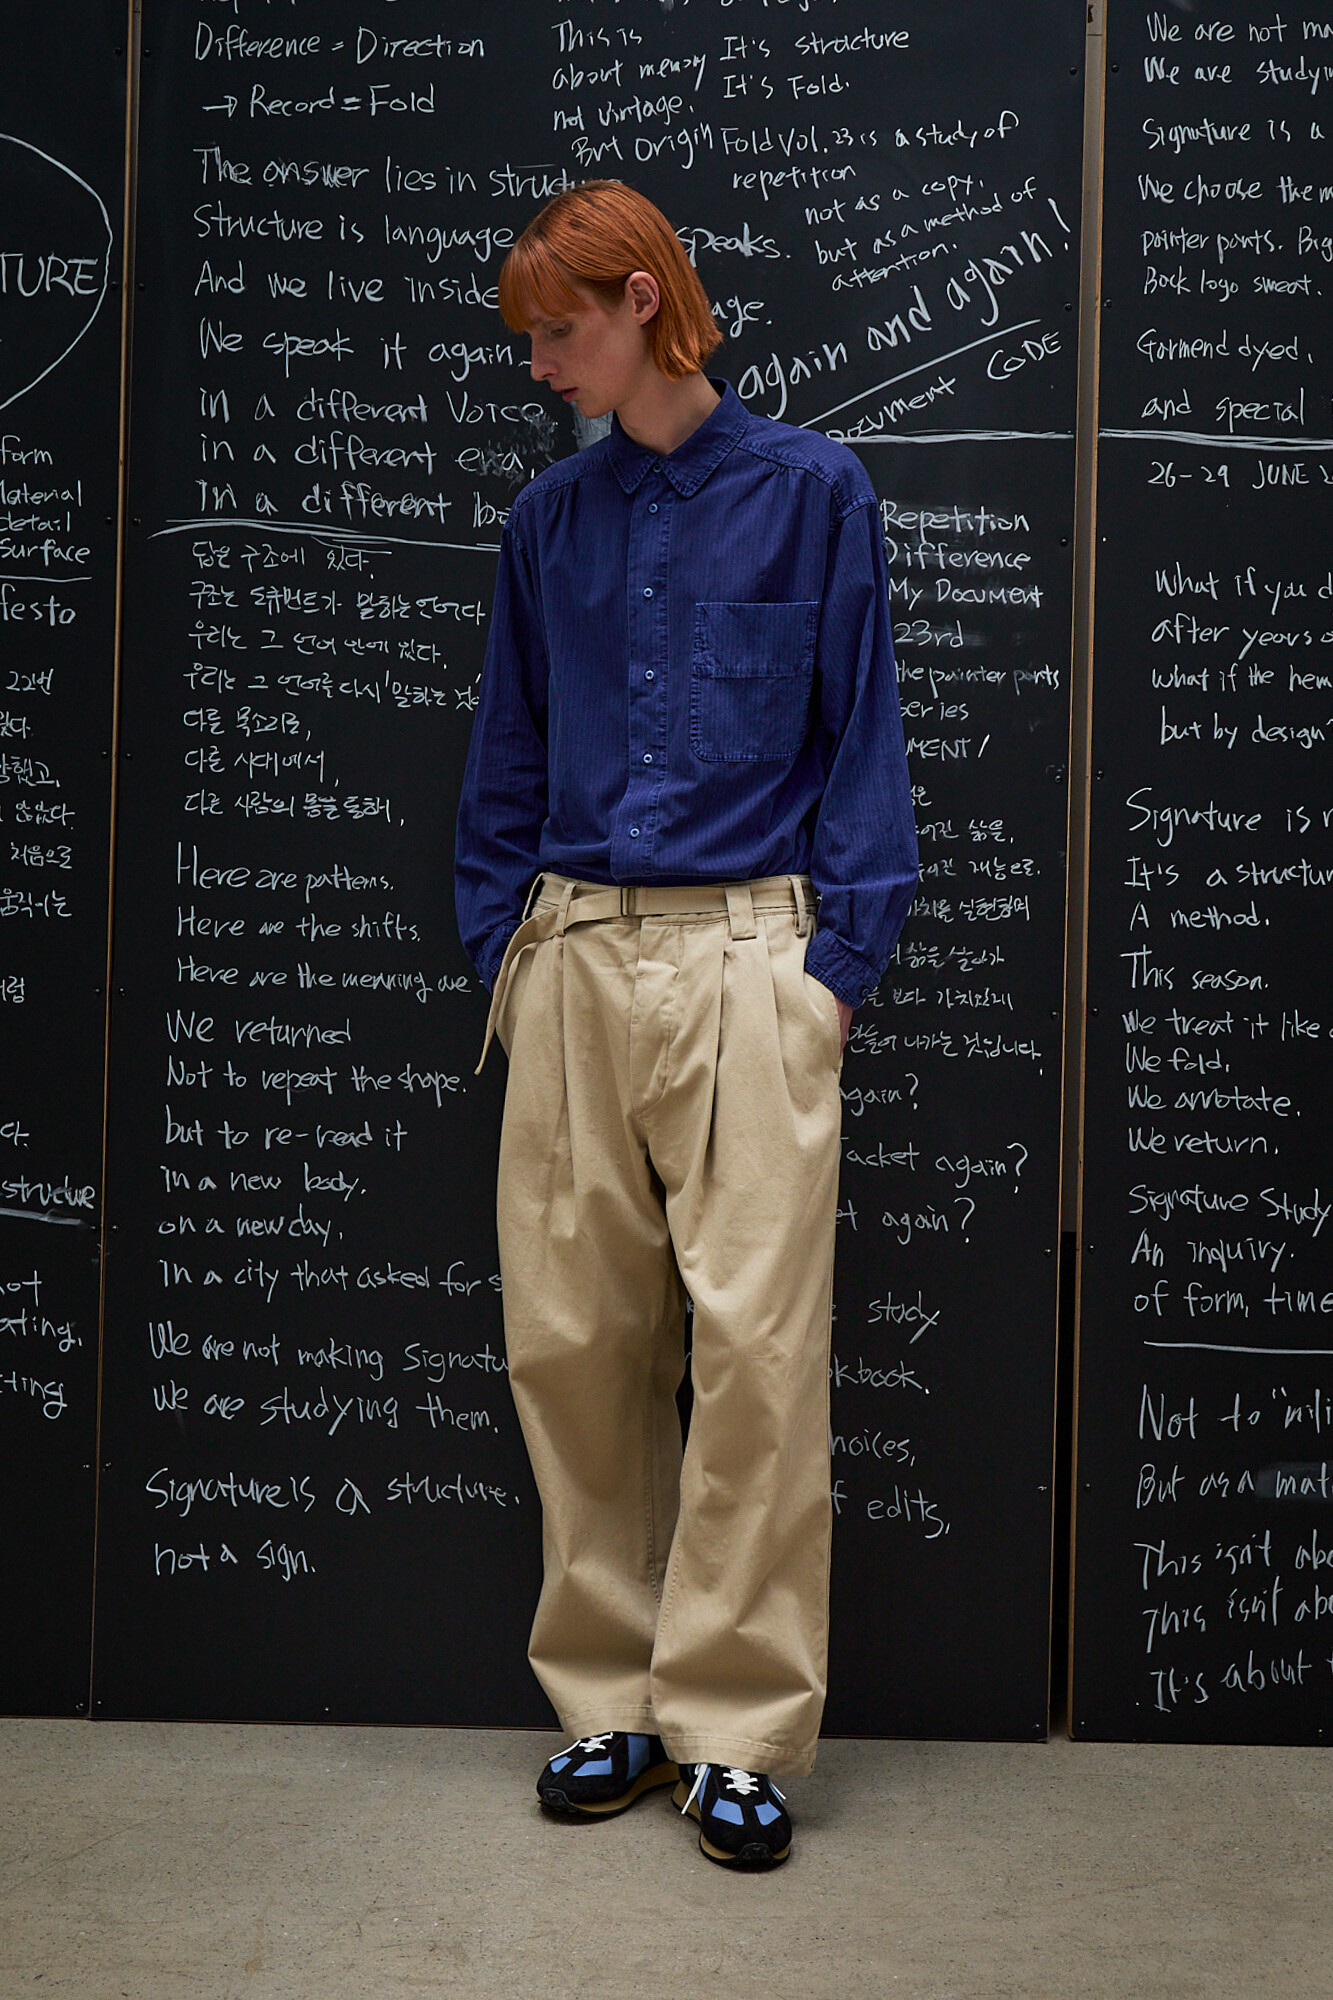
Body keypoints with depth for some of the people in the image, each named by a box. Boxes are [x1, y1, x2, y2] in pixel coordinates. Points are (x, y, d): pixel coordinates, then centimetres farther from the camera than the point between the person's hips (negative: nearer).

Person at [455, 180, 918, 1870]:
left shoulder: (809, 490, 4)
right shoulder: (550, 519, 14)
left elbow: (860, 736, 2)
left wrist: (840, 957, -5)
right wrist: (501, 949, 9)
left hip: (743, 955, -4)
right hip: (573, 961, 4)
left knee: (755, 1339, -6)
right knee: (569, 1339, 5)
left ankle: (737, 1728, 8)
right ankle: (612, 1699, 20)